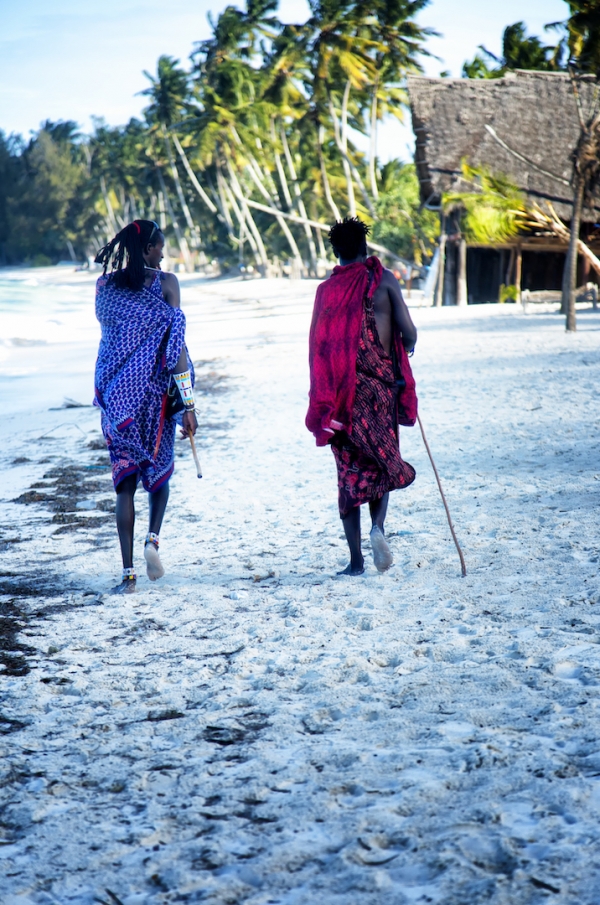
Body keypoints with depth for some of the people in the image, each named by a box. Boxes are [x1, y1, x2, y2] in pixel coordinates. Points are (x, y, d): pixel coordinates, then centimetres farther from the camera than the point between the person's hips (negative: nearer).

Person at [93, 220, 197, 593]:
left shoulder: (105, 285, 5)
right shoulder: (164, 282, -5)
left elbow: (108, 332, 13)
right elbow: (175, 343, -9)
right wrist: (187, 402, -9)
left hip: (115, 390, 2)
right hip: (155, 388, -2)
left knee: (125, 480, 5)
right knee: (159, 467, 18)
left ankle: (128, 572, -1)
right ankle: (153, 538, -7)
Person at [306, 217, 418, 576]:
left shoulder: (326, 289, 4)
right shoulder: (384, 280, -2)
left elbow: (316, 346, 5)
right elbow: (409, 333, -5)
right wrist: (405, 346, 18)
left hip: (340, 395, 1)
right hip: (380, 385, -1)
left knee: (349, 470, 6)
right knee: (383, 461, 15)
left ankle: (356, 560, 3)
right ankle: (378, 526, -11)